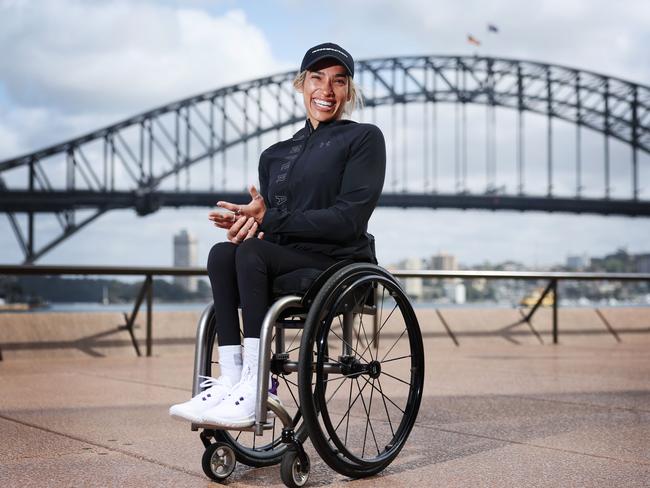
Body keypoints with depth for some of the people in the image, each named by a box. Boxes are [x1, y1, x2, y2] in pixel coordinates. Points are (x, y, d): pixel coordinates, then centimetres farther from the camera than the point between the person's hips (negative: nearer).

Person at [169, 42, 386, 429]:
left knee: (250, 250, -30)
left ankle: (254, 389, -33)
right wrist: (248, 221, -11)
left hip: (342, 266, -5)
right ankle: (231, 379, -30)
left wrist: (268, 218, -15)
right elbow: (272, 228, 15)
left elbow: (348, 219, -11)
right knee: (222, 253, -24)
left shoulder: (364, 138, 2)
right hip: (286, 265, 5)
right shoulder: (276, 155, 19)